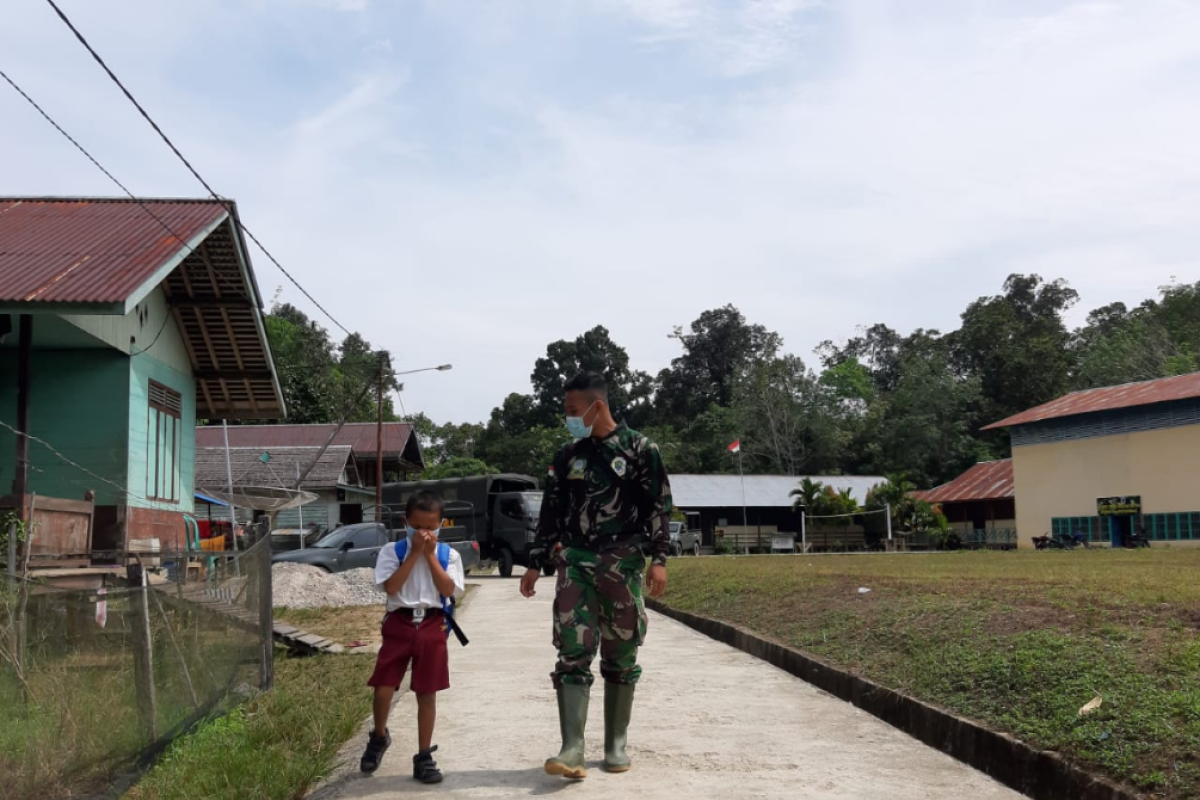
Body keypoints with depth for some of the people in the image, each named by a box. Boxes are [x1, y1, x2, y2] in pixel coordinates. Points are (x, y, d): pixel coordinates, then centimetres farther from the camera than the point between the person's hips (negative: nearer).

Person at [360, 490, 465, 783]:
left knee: (427, 693, 6)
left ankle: (424, 757, 16)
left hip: (433, 626, 1)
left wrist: (430, 555, -11)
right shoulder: (393, 551, 0)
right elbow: (391, 588, -13)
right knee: (383, 689, -2)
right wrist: (414, 552, -14)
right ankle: (379, 737, 29)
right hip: (399, 624, 0)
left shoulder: (448, 554, 3)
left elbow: (449, 590, -10)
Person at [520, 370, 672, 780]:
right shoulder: (566, 457, 11)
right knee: (573, 655, -7)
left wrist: (659, 559, -12)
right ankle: (572, 750, -10)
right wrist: (535, 564, 11)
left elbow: (659, 507, -3)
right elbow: (551, 513, 14)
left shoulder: (639, 449, -1)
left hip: (622, 564, -3)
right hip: (574, 562, 3)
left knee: (620, 657, 5)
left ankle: (616, 744, 17)